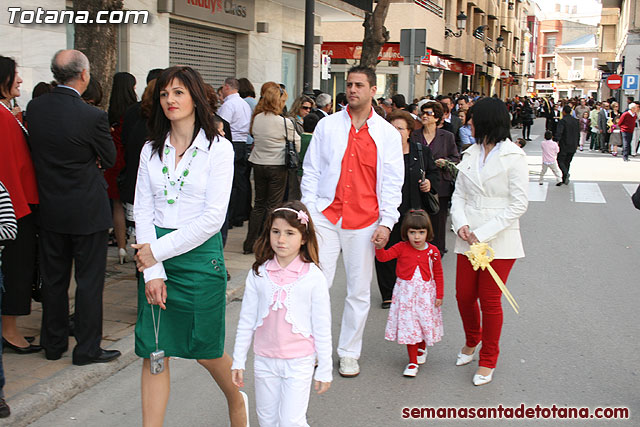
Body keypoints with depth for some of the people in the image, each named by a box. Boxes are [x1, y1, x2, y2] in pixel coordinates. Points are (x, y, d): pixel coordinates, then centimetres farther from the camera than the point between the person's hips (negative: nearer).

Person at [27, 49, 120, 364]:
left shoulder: (34, 108, -3)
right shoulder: (92, 116, -19)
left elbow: (36, 150, 8)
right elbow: (109, 158, -7)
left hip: (50, 208, 6)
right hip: (87, 210, -5)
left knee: (53, 279, 16)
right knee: (89, 280, 6)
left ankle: (53, 344, 29)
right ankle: (87, 349, 14)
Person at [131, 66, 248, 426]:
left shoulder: (218, 148, -5)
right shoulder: (151, 150, 8)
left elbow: (213, 217, -12)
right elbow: (143, 211, 2)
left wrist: (159, 251, -13)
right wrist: (152, 271, -9)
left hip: (199, 255, -3)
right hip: (154, 258, 4)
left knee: (205, 349, 9)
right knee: (153, 352, 3)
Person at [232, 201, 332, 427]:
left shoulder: (313, 277, -10)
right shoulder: (258, 274, -3)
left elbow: (322, 327, -5)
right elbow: (246, 320, 5)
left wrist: (325, 369, -3)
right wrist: (238, 361, 6)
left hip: (299, 361, -3)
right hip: (264, 360, 4)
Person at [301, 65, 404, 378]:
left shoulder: (388, 134, 5)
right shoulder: (327, 125, 7)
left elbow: (393, 182, 4)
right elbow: (311, 170, 9)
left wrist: (387, 222, -5)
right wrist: (308, 210, -1)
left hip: (364, 222, 0)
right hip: (325, 216, 0)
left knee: (359, 292, 6)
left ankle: (349, 353, 21)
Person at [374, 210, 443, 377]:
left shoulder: (433, 251, -4)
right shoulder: (401, 248, -6)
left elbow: (438, 274, 3)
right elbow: (383, 257, -14)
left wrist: (439, 295, 3)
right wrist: (379, 247, -35)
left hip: (426, 294, 1)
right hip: (406, 293, -1)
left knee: (425, 323, 10)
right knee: (409, 325, 1)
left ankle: (422, 348, 43)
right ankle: (413, 362, 13)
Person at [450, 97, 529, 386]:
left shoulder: (514, 157, -7)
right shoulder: (470, 155, 9)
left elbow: (519, 204, -10)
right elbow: (459, 194, 10)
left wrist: (484, 232, -15)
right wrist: (461, 224, -9)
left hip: (499, 242, -5)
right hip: (468, 240, 5)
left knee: (489, 301, 2)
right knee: (464, 295, 10)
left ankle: (488, 361, 21)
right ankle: (472, 342, 38)